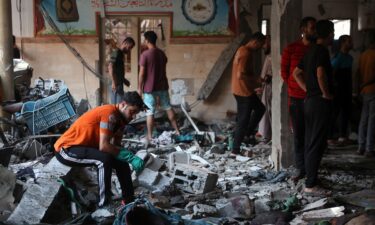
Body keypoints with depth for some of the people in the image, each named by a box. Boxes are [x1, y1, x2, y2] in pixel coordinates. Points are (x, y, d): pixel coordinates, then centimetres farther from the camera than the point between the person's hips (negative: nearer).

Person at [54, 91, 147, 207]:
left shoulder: (120, 117, 6)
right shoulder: (110, 113, -23)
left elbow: (116, 146, 3)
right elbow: (104, 146, -30)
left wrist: (130, 157, -15)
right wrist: (130, 156, -26)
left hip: (84, 148, 10)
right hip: (65, 149, -10)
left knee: (122, 161, 4)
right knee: (105, 159, -32)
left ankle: (129, 202, 11)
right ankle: (104, 206, -25)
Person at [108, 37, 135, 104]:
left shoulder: (120, 54, 17)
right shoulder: (116, 53, -12)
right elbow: (110, 67, -22)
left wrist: (124, 80, 22)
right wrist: (114, 82, -26)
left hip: (119, 84, 10)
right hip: (116, 85, -10)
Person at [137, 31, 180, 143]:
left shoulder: (145, 54, -14)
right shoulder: (162, 53, 5)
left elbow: (142, 73, -14)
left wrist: (139, 87, -5)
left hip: (150, 88, -6)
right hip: (162, 86, 6)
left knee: (150, 112, 1)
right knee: (168, 108, 16)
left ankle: (150, 136, 5)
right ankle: (177, 130, 20)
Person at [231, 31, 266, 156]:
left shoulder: (243, 50, 11)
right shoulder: (246, 53, -21)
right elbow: (240, 75, -28)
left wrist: (255, 80, 13)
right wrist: (256, 80, -16)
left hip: (242, 90, 10)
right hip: (244, 91, -10)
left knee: (260, 108, 25)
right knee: (243, 121, -2)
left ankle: (249, 133, 27)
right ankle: (235, 150, 3)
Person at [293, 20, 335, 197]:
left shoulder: (311, 50, 13)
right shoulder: (322, 50, -14)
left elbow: (296, 72, 20)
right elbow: (320, 73, -30)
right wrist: (326, 93, -17)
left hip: (310, 100, 9)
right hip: (320, 102, -9)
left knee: (310, 142, 13)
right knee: (317, 144, -6)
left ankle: (310, 178, 20)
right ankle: (311, 185, -4)